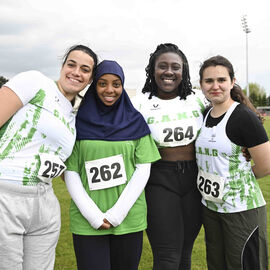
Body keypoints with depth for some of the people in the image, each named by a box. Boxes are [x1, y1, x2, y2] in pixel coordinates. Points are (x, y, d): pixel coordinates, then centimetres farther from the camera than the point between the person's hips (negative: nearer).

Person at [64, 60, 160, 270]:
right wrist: (93, 215, -9)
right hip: (87, 222, -1)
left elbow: (143, 169, 0)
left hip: (129, 219, 1)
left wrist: (117, 213, -8)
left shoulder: (135, 122, 4)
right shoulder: (80, 122, 3)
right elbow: (71, 172, 1)